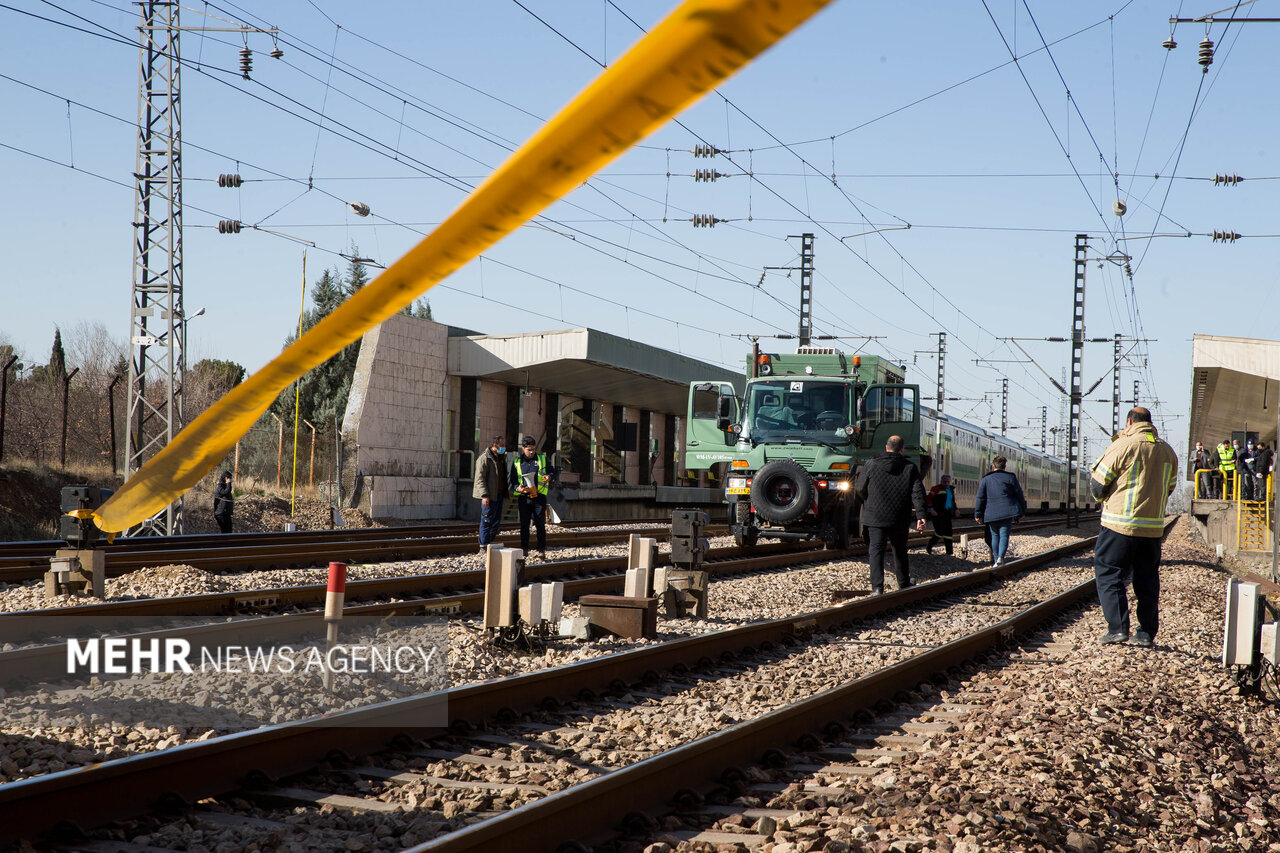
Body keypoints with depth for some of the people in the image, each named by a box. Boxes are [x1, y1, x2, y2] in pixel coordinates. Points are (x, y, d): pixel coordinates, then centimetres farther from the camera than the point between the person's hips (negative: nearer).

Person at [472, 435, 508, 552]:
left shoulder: (501, 458, 17)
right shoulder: (484, 458, -10)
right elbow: (480, 478, -16)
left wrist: (505, 493, 19)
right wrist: (484, 495, -23)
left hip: (499, 494, 9)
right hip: (489, 496, -9)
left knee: (496, 521, 11)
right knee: (487, 521, -6)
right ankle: (483, 547, -1)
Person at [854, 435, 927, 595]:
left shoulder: (871, 465, -2)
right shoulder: (910, 467, 1)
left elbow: (859, 490, 5)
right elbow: (918, 493, -7)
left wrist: (867, 504, 25)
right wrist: (920, 516, -10)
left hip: (876, 517, -2)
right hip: (900, 519, 2)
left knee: (876, 550, -3)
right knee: (900, 551, 18)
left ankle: (877, 587, -17)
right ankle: (904, 584, 29)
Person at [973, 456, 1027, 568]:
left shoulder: (985, 479, 9)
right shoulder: (1010, 478, 7)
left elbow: (980, 498, 6)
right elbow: (1020, 496, 8)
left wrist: (978, 515, 10)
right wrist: (1021, 512, 15)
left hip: (991, 514, 1)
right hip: (1007, 512, -1)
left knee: (994, 537, 12)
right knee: (1004, 535, -6)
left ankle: (995, 561, 12)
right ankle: (1000, 558, -26)